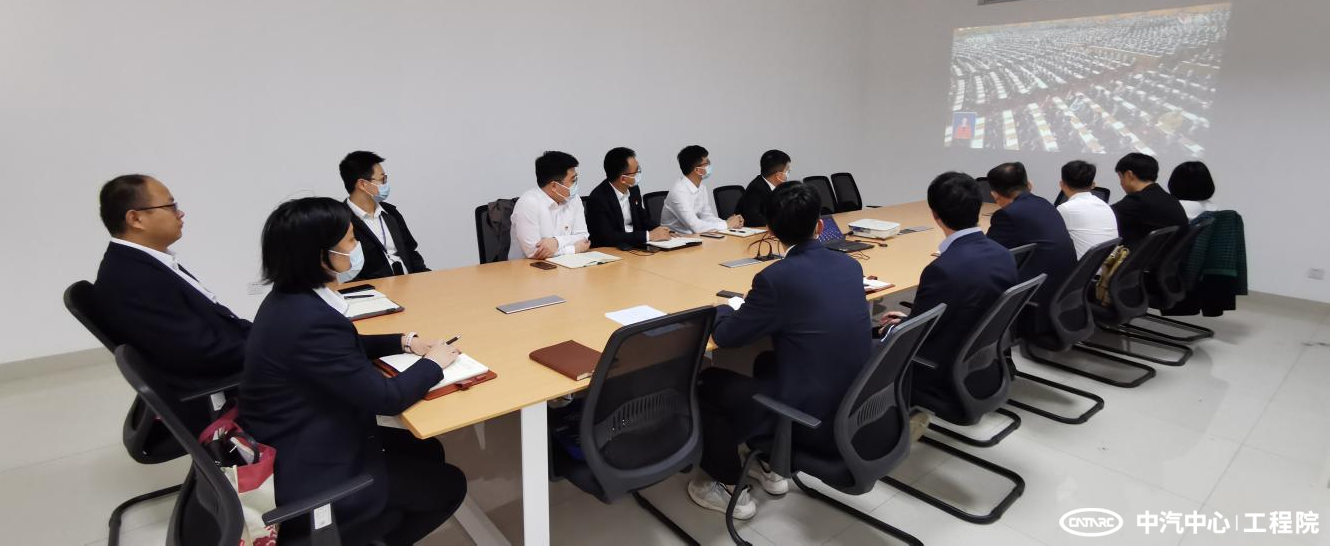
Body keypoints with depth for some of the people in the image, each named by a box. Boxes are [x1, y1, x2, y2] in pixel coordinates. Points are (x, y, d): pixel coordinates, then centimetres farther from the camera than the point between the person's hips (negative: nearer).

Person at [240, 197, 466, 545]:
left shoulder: (292, 300, -2)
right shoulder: (310, 321, -32)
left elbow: (347, 347, 16)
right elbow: (386, 398, -25)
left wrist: (405, 342, 4)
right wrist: (434, 362, -9)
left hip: (296, 449, 9)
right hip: (306, 479, -9)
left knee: (427, 452, 18)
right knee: (448, 485, 4)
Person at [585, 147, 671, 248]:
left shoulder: (634, 189, 3)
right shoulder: (598, 198, -17)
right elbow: (607, 237, -22)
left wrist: (660, 231, -5)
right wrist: (648, 235, -22)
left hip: (636, 246, 6)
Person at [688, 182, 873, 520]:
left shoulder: (776, 277, -20)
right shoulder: (850, 266, 1)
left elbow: (725, 336, -9)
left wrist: (727, 308, 13)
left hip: (813, 419, -7)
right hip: (855, 407, 8)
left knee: (706, 384, 10)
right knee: (766, 363, 30)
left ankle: (730, 489, 22)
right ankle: (771, 468, 38)